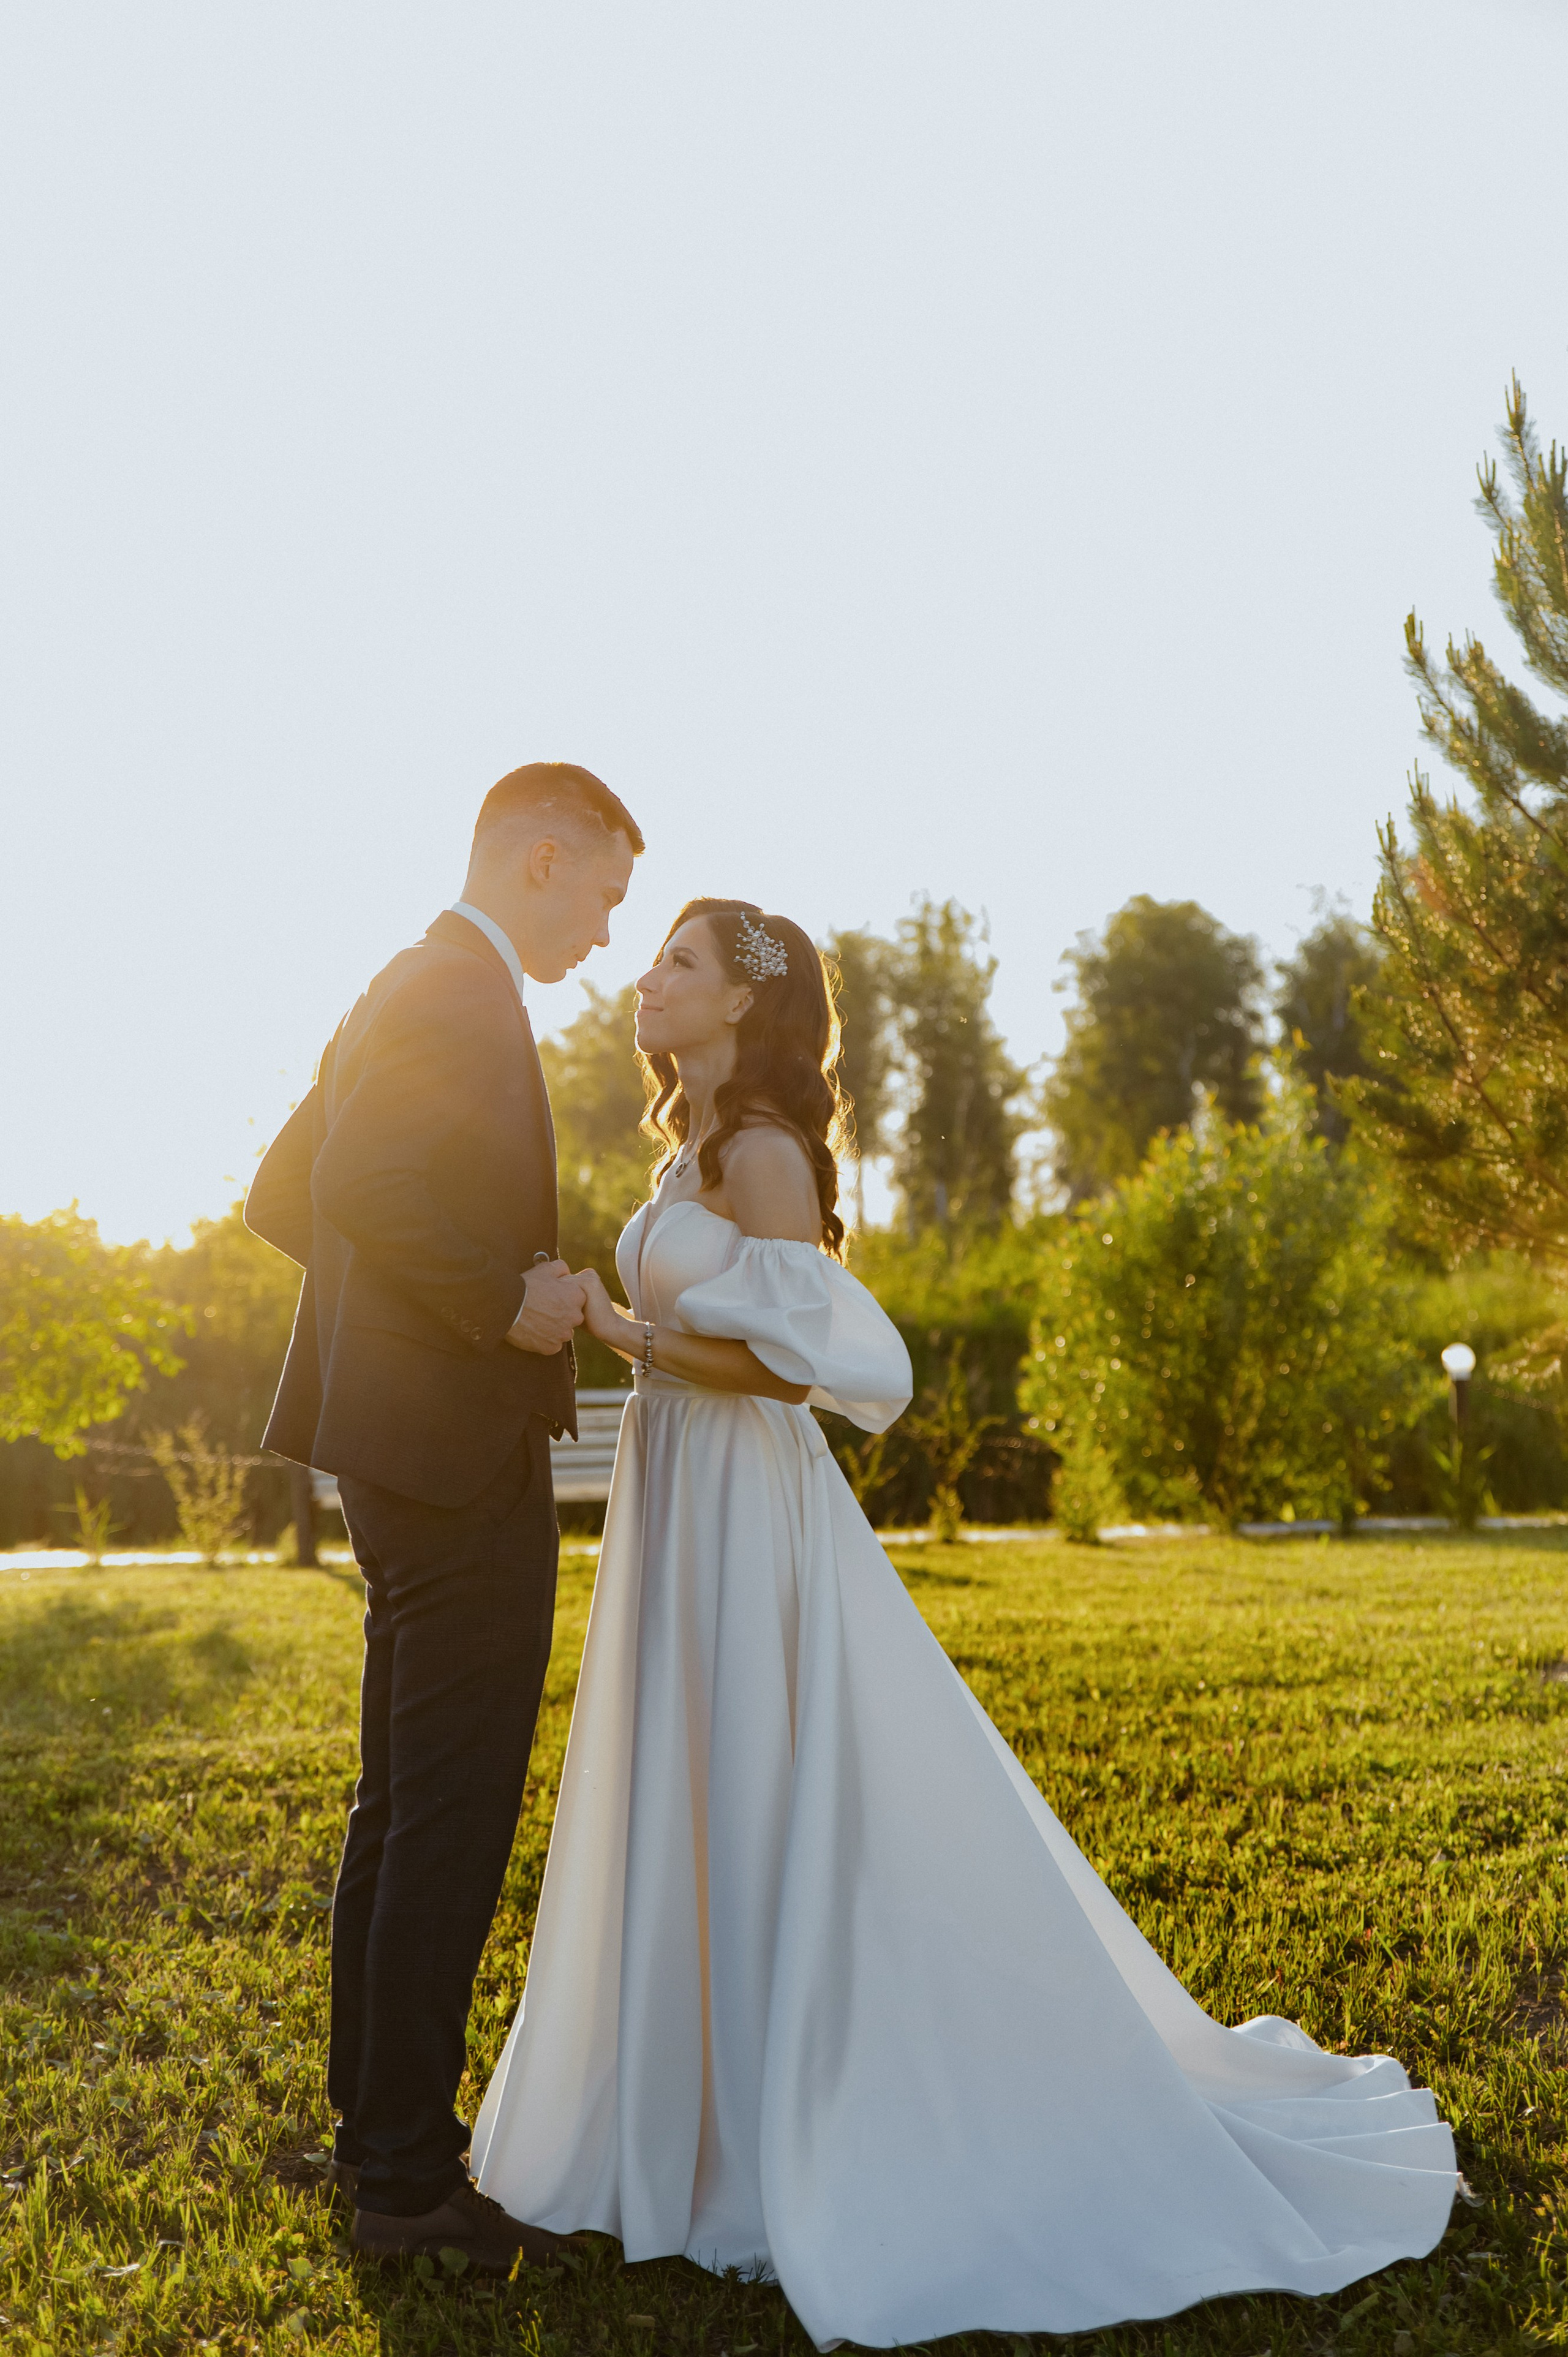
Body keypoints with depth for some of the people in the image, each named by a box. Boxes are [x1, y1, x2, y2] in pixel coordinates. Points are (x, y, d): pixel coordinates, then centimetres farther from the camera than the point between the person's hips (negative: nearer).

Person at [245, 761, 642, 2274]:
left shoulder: (405, 990, 17)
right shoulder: (461, 991, -13)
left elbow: (281, 1195, 21)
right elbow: (361, 1190, -27)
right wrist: (505, 1299, -18)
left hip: (404, 1450, 11)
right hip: (459, 1453, -11)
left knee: (400, 1804, 16)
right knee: (453, 1810, -3)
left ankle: (374, 2128, 27)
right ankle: (410, 2174, 6)